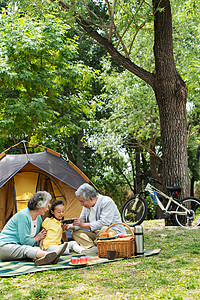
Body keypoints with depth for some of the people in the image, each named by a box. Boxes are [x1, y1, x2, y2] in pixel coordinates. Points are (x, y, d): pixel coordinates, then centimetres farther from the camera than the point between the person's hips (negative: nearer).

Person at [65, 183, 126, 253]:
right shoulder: (86, 206, 7)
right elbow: (82, 220, 12)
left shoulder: (107, 202, -18)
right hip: (96, 234, 7)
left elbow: (104, 222, -28)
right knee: (76, 233, -7)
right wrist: (72, 226, -10)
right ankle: (93, 247, -28)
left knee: (104, 229, -39)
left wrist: (83, 225, -27)